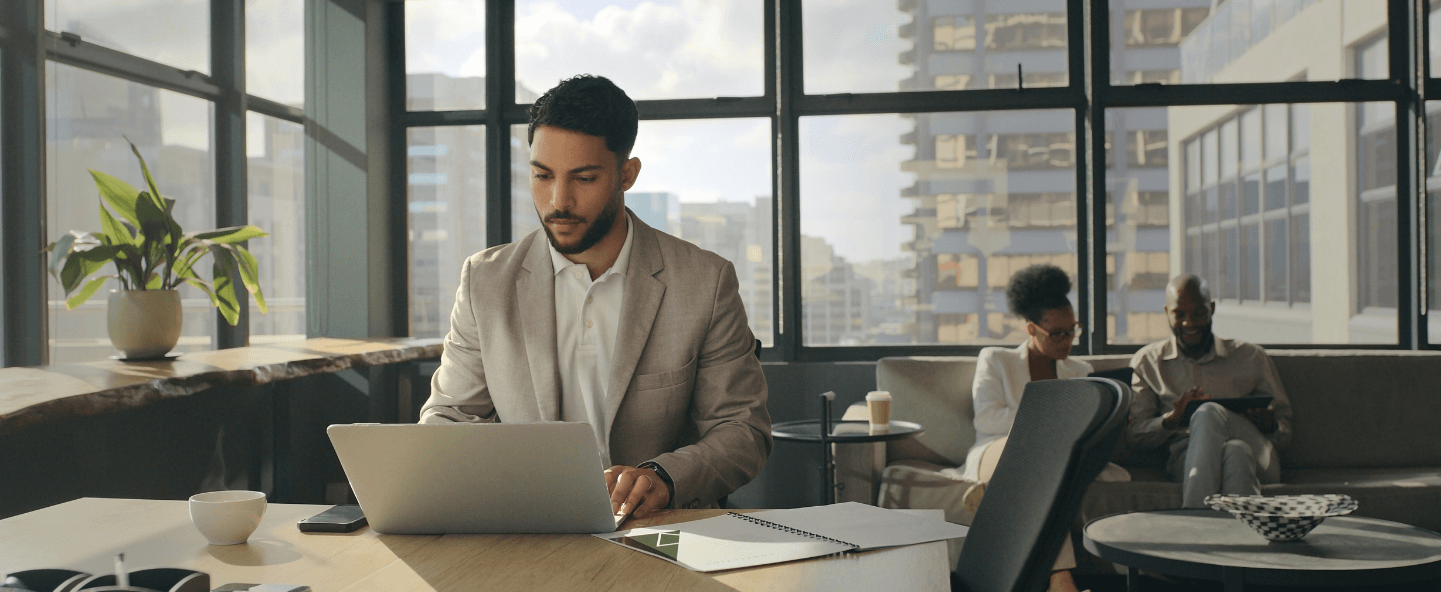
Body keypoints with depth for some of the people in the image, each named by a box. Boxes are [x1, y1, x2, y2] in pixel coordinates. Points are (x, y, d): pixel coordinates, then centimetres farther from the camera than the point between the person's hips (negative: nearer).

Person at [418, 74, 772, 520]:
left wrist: (664, 476, -18)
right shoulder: (485, 281, 6)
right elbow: (445, 416, 13)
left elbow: (743, 429, 2)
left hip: (658, 535, -1)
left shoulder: (705, 282, 0)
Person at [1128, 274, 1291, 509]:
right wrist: (1172, 419, -11)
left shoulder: (1252, 357, 19)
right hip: (1186, 459, 0)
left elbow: (1285, 430, 20)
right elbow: (1135, 434, 10)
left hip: (1256, 462, 1)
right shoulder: (1147, 362, 18)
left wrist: (1269, 426, -5)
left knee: (1209, 412, -35)